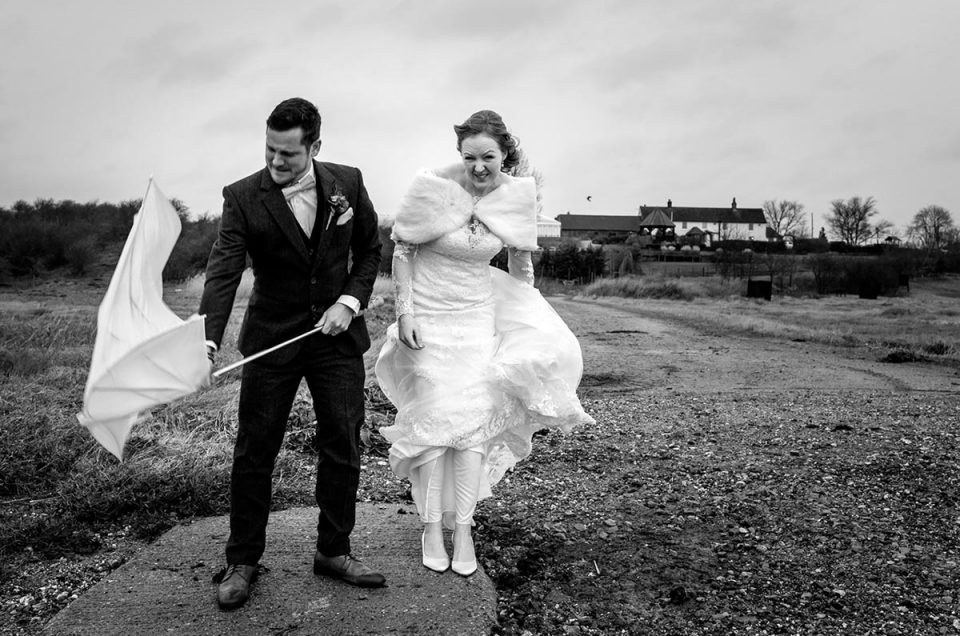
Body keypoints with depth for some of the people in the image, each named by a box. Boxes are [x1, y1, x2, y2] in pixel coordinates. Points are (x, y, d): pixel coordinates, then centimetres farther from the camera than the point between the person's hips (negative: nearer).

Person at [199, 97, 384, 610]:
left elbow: (370, 250, 7)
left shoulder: (348, 183, -4)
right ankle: (242, 561, 21)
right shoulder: (243, 197, -11)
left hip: (337, 336, 2)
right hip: (271, 337, -2)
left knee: (342, 446, 7)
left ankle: (333, 551, 24)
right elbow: (223, 270, -19)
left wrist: (350, 301, -8)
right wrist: (208, 339, -33)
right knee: (253, 451, 4)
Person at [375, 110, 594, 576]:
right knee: (434, 417, -1)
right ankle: (431, 527, 12)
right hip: (428, 314, -2)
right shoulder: (432, 187, -17)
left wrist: (529, 323, 11)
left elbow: (520, 261, 8)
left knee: (474, 416, -2)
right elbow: (403, 251, -5)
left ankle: (463, 527, 10)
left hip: (478, 314, 2)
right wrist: (404, 312, -11)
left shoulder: (519, 193, -7)